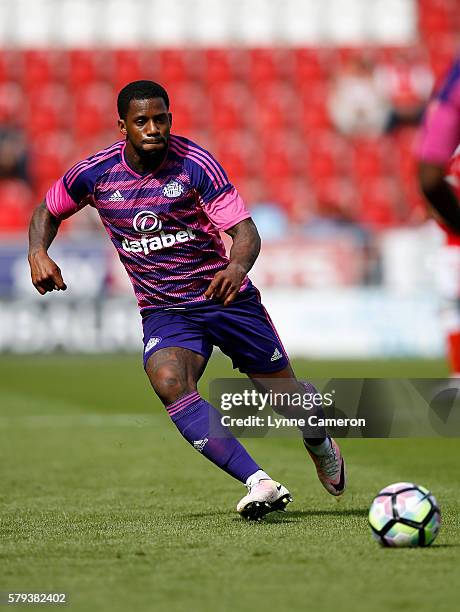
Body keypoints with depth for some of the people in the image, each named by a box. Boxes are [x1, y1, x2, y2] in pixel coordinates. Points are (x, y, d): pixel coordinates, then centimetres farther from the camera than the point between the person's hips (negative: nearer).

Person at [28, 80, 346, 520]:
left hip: (225, 296, -1)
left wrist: (237, 267, -40)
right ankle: (259, 484, -35)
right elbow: (48, 211, 13)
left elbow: (245, 231, -19)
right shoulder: (96, 173, -6)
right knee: (168, 382, -30)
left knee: (284, 390, 7)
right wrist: (38, 253, -7)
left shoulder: (194, 163, -15)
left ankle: (320, 443, 47)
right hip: (163, 311, 1)